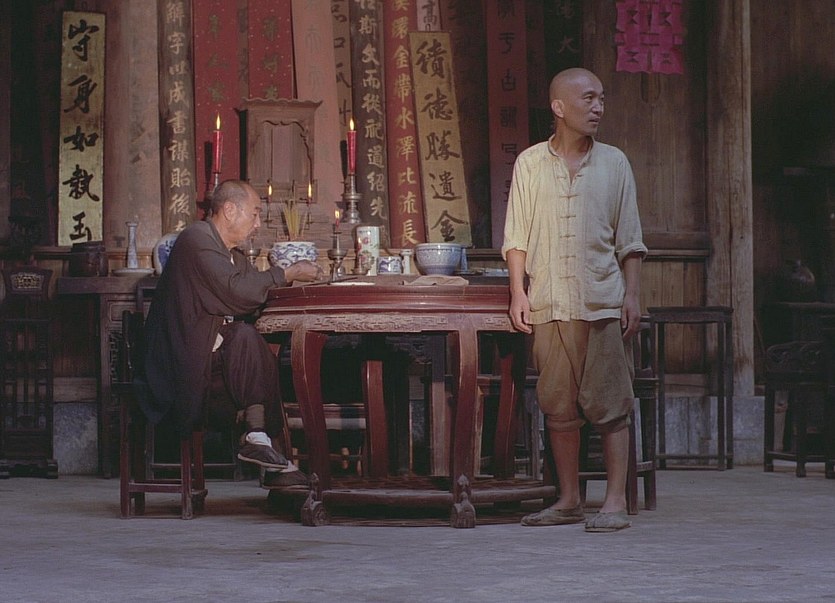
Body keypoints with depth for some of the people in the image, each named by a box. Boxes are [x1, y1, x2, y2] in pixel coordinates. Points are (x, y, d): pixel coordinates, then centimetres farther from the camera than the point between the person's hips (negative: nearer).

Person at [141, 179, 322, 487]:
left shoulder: (232, 253, 20)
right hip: (186, 354, -9)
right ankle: (256, 436, -28)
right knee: (244, 337, -30)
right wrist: (287, 274, -14)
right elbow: (236, 291, -22)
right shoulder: (198, 239, -11)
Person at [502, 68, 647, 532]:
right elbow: (517, 237, 8)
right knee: (559, 406, 5)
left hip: (603, 303, -1)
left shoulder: (614, 163, 7)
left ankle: (616, 502, 0)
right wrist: (519, 292, -1)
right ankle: (569, 499, 14)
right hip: (549, 303, 1)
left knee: (610, 405, -4)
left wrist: (632, 296, 0)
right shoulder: (530, 164, 7)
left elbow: (629, 241, 7)